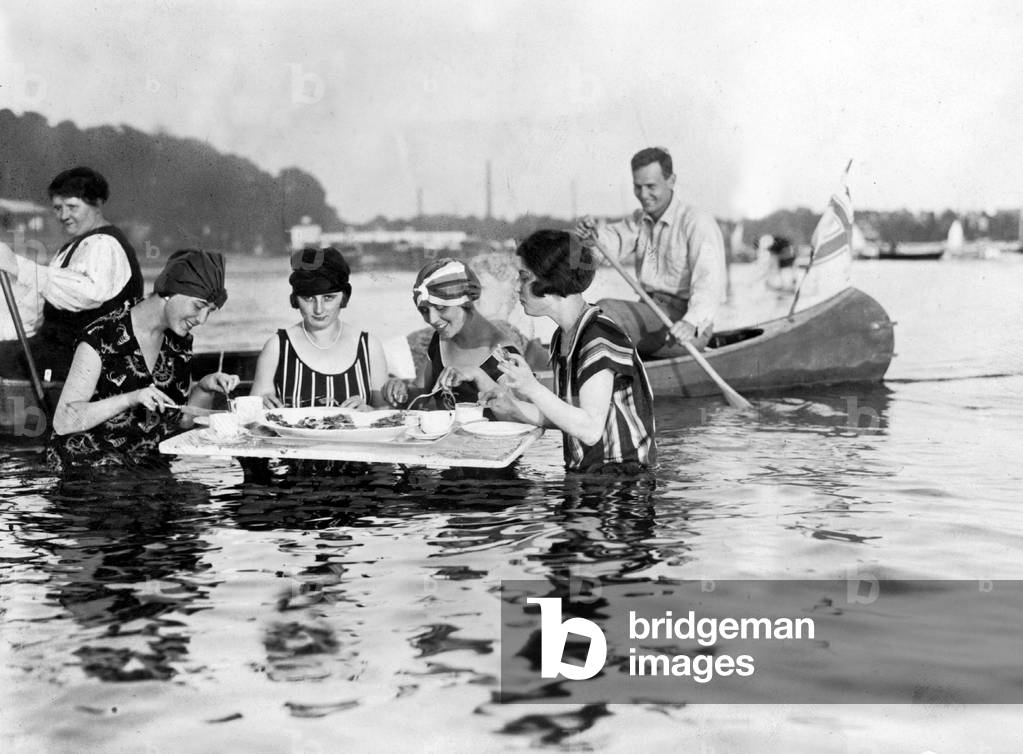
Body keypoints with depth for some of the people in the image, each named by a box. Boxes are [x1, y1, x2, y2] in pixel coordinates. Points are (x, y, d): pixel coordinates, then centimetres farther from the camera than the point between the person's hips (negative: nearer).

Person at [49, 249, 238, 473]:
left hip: (155, 461, 7)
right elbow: (62, 422, -17)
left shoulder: (179, 341, 7)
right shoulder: (102, 338, -13)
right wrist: (130, 399, -27)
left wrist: (205, 387, -2)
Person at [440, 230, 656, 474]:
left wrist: (532, 388, -27)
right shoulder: (562, 337, 10)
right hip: (582, 471, 8)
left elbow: (590, 430, -21)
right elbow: (557, 418, 10)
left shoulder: (601, 339, -17)